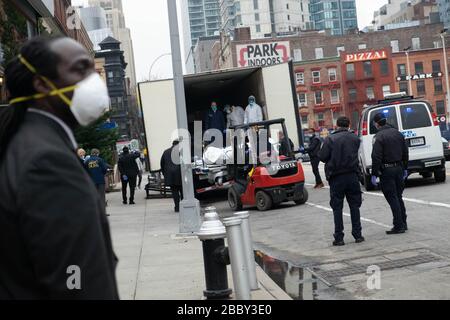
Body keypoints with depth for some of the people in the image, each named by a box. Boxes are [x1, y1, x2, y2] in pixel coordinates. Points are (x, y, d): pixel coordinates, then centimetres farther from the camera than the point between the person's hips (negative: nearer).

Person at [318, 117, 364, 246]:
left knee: (337, 208, 4)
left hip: (336, 177, -2)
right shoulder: (355, 138, 2)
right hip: (352, 175, 2)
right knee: (354, 205, 12)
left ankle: (339, 238, 4)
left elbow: (322, 157, -10)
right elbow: (355, 154, 7)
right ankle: (357, 235, 13)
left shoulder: (330, 139, -8)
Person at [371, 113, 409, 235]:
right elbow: (405, 152, 14)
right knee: (398, 197, 16)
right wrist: (405, 168, 21)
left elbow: (376, 157, -18)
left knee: (392, 198, -3)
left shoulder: (379, 137, -14)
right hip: (399, 168, 7)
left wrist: (374, 174, -14)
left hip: (386, 170, -7)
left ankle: (399, 226, -3)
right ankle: (403, 223, 21)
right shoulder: (397, 133, 9)